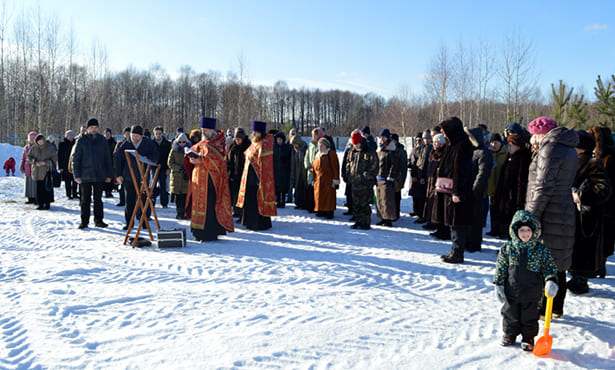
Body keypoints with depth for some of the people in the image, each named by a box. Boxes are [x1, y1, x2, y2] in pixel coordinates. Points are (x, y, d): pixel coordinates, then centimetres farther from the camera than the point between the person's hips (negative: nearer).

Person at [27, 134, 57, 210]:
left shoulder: (50, 148, -5)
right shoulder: (34, 148, 4)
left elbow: (55, 158, -4)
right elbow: (29, 157, 7)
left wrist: (45, 162, -18)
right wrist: (35, 162, -12)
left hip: (47, 171, -3)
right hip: (37, 171, 3)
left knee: (47, 188, -6)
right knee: (39, 188, 4)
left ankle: (47, 203, 3)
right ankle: (41, 204, 11)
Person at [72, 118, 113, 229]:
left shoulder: (102, 140, 6)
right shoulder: (82, 141, -1)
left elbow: (108, 158, 10)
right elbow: (75, 158, -1)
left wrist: (109, 174, 6)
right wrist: (77, 175, -8)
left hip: (100, 176, 2)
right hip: (85, 176, -2)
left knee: (98, 199, 10)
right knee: (85, 199, 4)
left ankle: (98, 220, 18)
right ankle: (84, 221, 12)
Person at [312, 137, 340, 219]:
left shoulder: (331, 154, -4)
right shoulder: (317, 155, 18)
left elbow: (335, 168, -9)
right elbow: (314, 167, 23)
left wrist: (335, 180, -14)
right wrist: (314, 178, 18)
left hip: (328, 180, -7)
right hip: (318, 180, 7)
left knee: (329, 196, -7)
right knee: (319, 196, 6)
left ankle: (329, 212, -3)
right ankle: (321, 211, 15)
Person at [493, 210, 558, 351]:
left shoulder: (541, 250, -8)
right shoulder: (508, 248, -6)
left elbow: (550, 267, -4)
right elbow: (501, 267, 0)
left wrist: (551, 281, -21)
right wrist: (499, 285, -3)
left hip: (531, 293, -1)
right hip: (511, 291, 1)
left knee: (530, 316, 13)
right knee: (510, 314, 16)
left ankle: (528, 338, 31)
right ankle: (510, 334, 35)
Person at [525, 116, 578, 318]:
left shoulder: (550, 150, -15)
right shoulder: (570, 150, 14)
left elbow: (544, 188, -20)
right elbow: (563, 183, 16)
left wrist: (532, 217, -17)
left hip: (548, 216, -9)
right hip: (565, 212, 9)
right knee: (558, 264, 17)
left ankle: (545, 308, 9)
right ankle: (557, 307, 27)